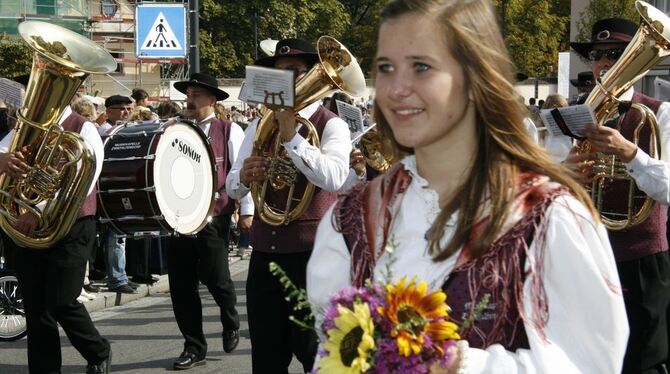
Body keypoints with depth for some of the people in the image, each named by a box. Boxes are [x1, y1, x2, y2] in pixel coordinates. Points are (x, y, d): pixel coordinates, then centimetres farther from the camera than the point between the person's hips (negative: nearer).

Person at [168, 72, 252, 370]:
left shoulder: (229, 131, 3)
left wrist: (246, 210, -4)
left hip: (213, 217, -4)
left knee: (214, 277, -9)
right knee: (181, 284, 4)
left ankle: (231, 323, 23)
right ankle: (194, 348, 15)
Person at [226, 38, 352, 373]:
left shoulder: (331, 125, -4)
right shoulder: (259, 127, 12)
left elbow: (334, 178, -22)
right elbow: (232, 187, 9)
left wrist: (291, 137, -23)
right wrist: (244, 177, -14)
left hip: (312, 252, -5)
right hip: (265, 250, 5)